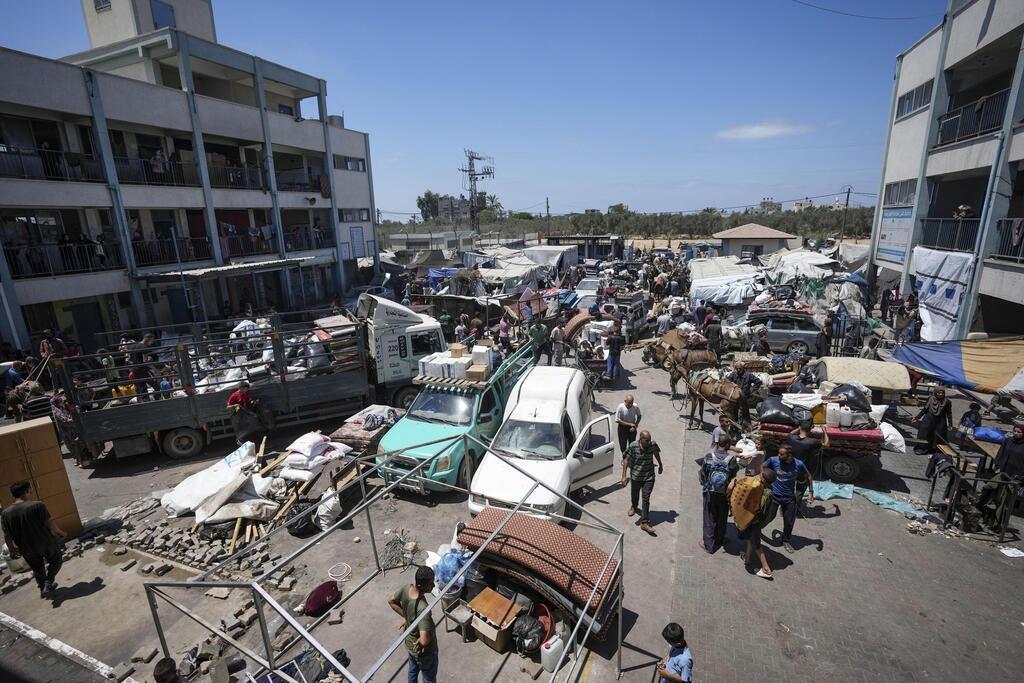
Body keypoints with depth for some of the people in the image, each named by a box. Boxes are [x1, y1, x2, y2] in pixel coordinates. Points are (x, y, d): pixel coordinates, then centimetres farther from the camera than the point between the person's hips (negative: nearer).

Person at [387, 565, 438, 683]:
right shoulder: (423, 608, -43)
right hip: (424, 651, -7)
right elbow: (425, 640, -47)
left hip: (409, 642, 7)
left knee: (413, 670, 33)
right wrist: (420, 642, -25)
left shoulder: (406, 589, -21)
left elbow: (391, 601, 0)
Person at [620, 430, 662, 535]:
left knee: (646, 499, -2)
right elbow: (626, 460, -11)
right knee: (634, 494, 20)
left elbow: (656, 454, 10)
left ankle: (644, 522, 4)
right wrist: (624, 476, -12)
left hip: (649, 477, 0)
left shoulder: (653, 445, -12)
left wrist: (660, 465, 24)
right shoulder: (633, 446, -19)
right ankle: (633, 507, 53)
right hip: (635, 476, 0)